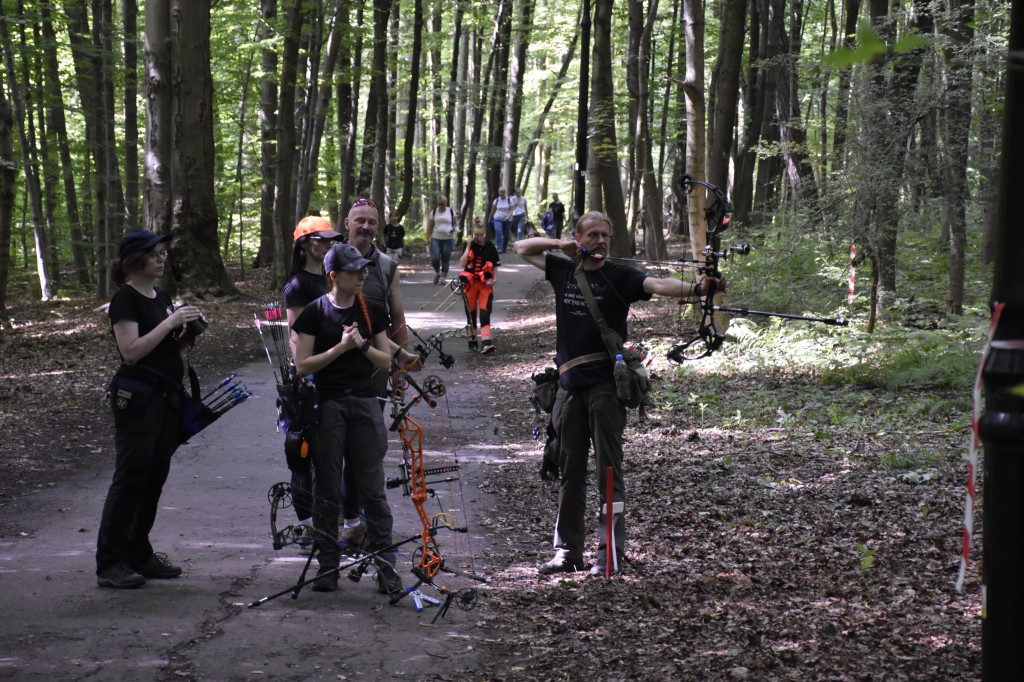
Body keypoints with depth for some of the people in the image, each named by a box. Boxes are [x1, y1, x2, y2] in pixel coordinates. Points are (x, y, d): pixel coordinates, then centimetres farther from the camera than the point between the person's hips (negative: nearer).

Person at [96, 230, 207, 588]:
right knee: (130, 478, -8)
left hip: (167, 396, 8)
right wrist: (172, 321, -19)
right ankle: (109, 563, -5)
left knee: (154, 477, 10)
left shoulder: (162, 297, 16)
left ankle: (138, 554, 18)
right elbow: (132, 351, -19)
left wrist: (188, 333, 2)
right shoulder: (125, 299, -9)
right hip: (137, 397, -8)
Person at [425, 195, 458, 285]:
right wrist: (428, 238, -1)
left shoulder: (451, 212, 7)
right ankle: (437, 273, 16)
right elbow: (430, 226, 8)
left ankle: (443, 278, 7)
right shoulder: (433, 212, 8)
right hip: (435, 239, 0)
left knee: (446, 259, -1)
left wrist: (454, 229, -12)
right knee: (435, 258, -11)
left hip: (448, 239, 0)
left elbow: (456, 223, 11)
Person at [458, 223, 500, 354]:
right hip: (470, 284, 1)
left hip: (485, 284, -1)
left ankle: (485, 344, -21)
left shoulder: (490, 248, 5)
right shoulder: (469, 246, 4)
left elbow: (495, 266, 11)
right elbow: (462, 263, -8)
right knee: (471, 313, 7)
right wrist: (468, 247, -12)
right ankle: (472, 342, 20)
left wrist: (494, 279, -6)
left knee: (485, 313, -13)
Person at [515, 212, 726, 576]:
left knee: (609, 470, -3)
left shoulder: (619, 276, -4)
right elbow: (522, 248, 21)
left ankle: (611, 553, 0)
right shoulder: (563, 270, 10)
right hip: (570, 383, 5)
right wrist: (560, 244, 4)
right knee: (570, 470, 10)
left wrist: (695, 288, -39)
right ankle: (567, 550, 17)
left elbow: (658, 285, -20)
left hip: (605, 385, -4)